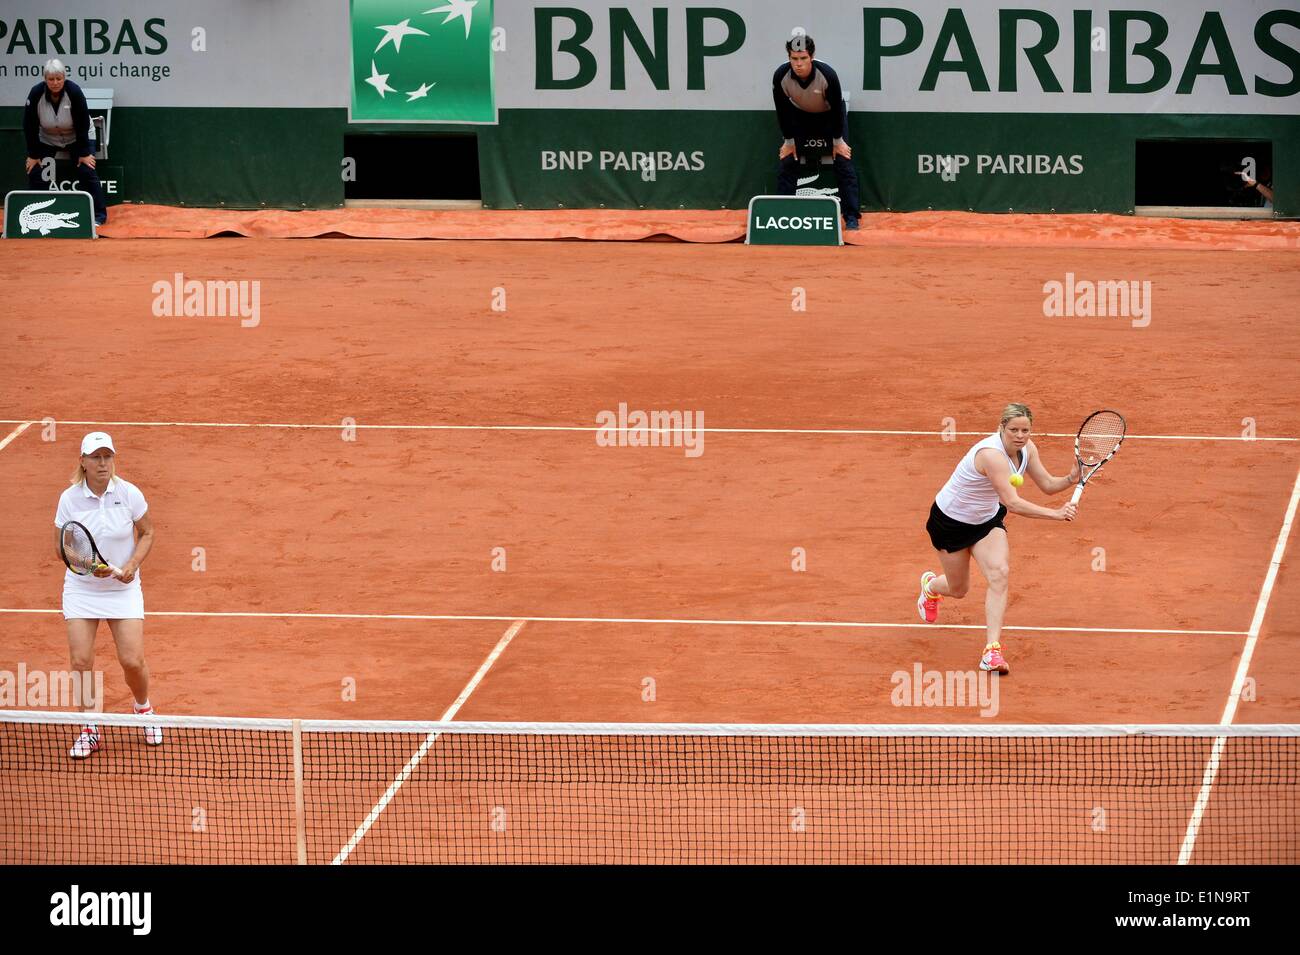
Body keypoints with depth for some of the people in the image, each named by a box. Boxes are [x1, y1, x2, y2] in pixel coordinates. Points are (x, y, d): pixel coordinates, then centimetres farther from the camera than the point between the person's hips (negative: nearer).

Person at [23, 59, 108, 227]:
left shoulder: (74, 92, -28)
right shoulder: (36, 93, -24)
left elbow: (83, 124, -21)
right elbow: (30, 126, -16)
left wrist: (84, 153, -18)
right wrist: (33, 155, -13)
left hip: (75, 137, -2)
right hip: (46, 139, 2)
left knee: (87, 172, -12)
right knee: (35, 173, -7)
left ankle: (99, 214, -5)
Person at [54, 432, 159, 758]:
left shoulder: (129, 494, -11)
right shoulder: (70, 498, -10)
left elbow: (147, 533, 2)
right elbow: (61, 548, -3)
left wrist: (132, 565, -14)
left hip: (123, 588, 0)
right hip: (81, 589, 0)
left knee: (132, 661, -5)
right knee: (81, 661, -7)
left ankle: (144, 708, 27)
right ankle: (90, 729, 11)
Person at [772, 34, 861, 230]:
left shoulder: (827, 75, -35)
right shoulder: (780, 77, -30)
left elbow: (837, 108, -20)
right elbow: (782, 111, -14)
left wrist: (838, 140, -12)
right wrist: (789, 140, -7)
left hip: (829, 116, -2)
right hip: (799, 117, 2)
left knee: (844, 163, -10)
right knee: (787, 164, -5)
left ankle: (851, 217, -6)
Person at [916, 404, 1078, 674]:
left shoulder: (1026, 449, -13)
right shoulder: (992, 454, -38)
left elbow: (1047, 485, -4)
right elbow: (1012, 502, -43)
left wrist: (1070, 479, -26)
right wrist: (1056, 514, -47)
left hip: (987, 519, 6)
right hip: (950, 520, -6)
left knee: (999, 573, -21)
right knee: (958, 590, 12)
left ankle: (993, 652, -24)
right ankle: (930, 585, 53)